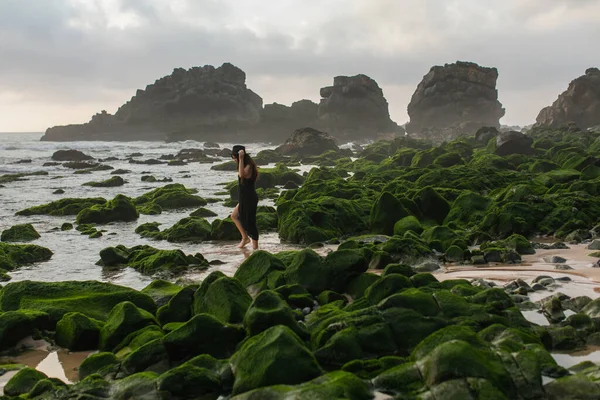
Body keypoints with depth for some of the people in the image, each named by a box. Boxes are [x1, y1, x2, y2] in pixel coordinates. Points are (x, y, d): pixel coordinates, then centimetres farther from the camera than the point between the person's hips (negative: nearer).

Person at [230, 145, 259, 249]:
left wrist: (241, 159, -38)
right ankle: (245, 237, 26)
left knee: (249, 222, -2)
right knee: (234, 216, 20)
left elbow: (242, 174, -41)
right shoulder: (245, 165, 10)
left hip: (249, 198, -10)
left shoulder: (249, 166, -21)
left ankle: (255, 246, 8)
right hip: (244, 198, 10)